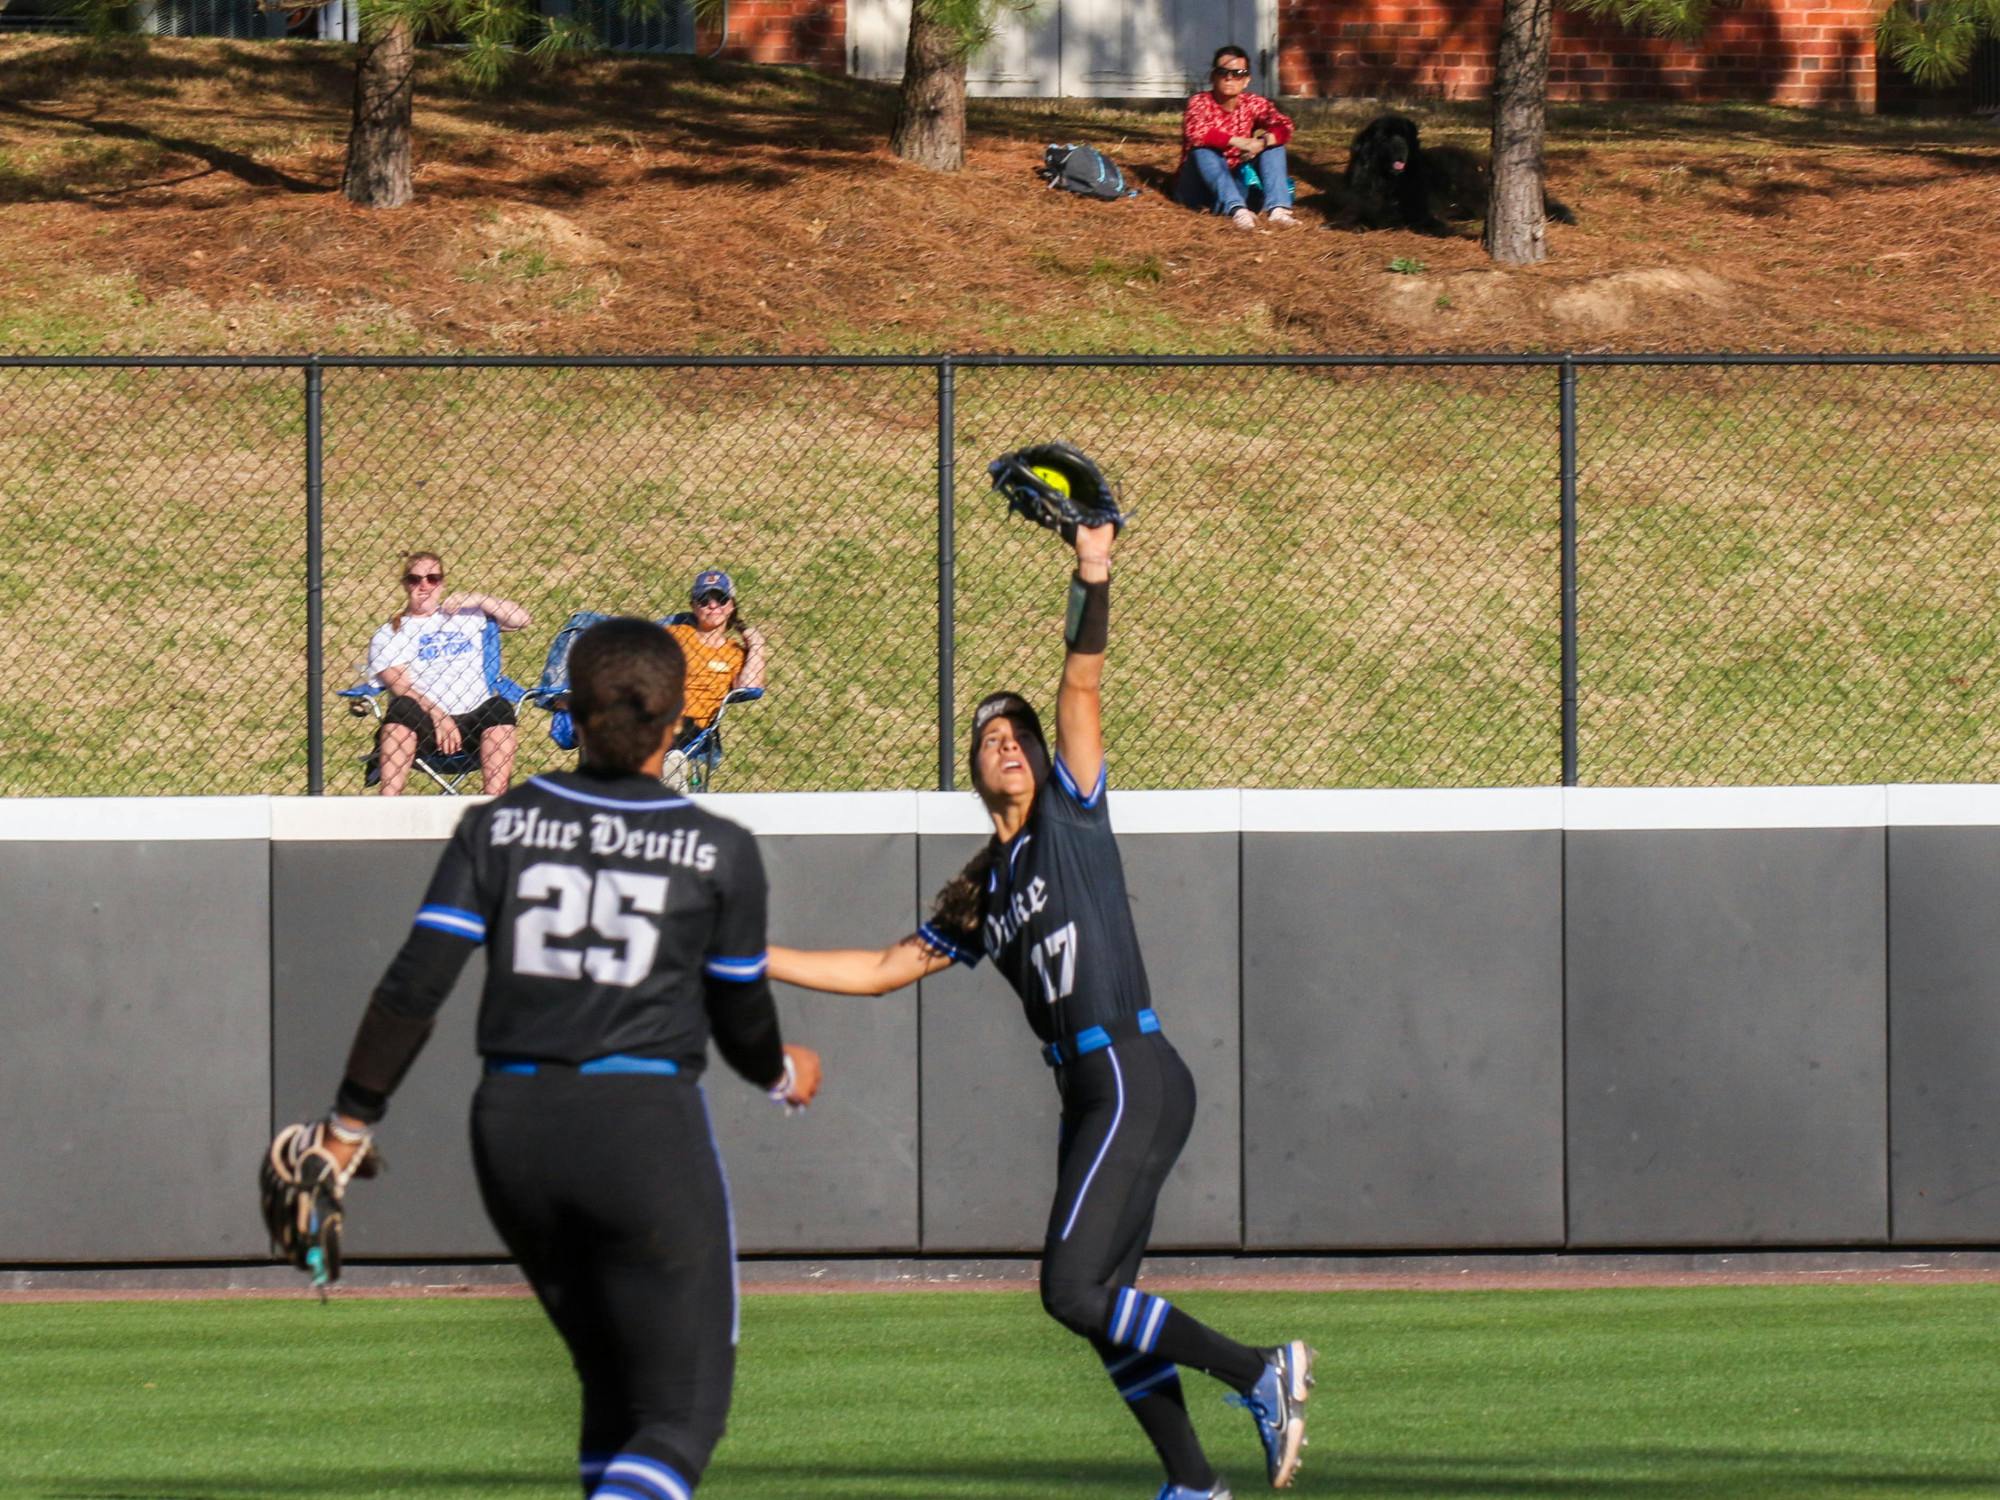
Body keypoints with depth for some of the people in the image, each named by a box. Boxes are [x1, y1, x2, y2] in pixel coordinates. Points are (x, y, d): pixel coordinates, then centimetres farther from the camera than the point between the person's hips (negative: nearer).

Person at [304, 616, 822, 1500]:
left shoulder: (499, 827, 4)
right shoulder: (719, 852, -1)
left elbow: (414, 986, -2)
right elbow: (741, 1020, 8)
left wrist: (352, 1120, 6)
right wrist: (782, 1075, 30)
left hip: (513, 1128, 4)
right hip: (648, 1128, -4)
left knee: (613, 1389, 21)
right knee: (681, 1409, -1)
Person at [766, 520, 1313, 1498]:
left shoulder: (1071, 813, 3)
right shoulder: (979, 895, 20)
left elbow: (1082, 690, -10)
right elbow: (884, 970, 26)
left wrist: (1092, 585, -23)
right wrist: (755, 960, 22)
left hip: (1134, 1078, -8)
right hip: (1091, 1092, 8)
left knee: (1073, 1289, -16)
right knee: (1099, 1299, 8)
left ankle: (1258, 1375, -13)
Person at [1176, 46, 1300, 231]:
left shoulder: (1253, 104, -1)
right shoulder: (1200, 103, -12)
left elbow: (1283, 127, -17)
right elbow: (1195, 132, -34)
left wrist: (1262, 142, -39)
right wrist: (1238, 142, -42)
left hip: (1238, 184, 3)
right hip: (1198, 186, -3)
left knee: (1274, 144, -12)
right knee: (1203, 149, -32)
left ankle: (1277, 207, -35)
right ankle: (1236, 209, -54)